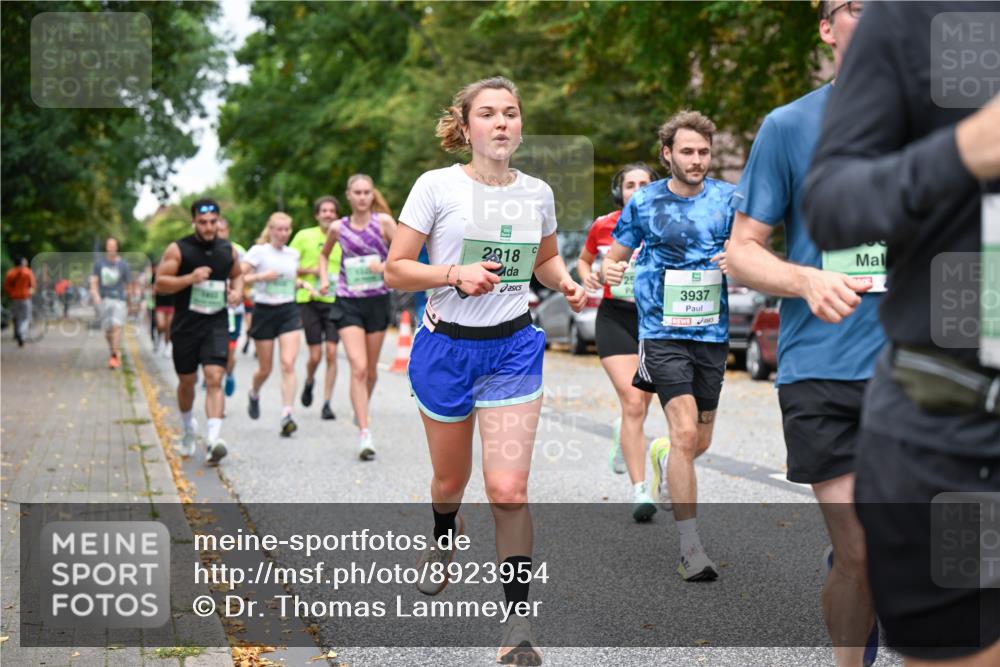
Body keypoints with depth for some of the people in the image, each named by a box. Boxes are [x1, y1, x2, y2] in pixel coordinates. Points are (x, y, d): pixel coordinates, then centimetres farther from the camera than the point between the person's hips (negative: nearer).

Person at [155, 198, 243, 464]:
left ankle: (213, 440, -24)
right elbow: (160, 284, -8)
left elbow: (236, 274, 25)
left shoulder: (227, 250, 6)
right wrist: (190, 278, -21)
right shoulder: (178, 250, -5)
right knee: (187, 382, 13)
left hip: (216, 324, 1)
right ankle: (189, 429, 39)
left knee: (214, 379, -15)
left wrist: (237, 290, 3)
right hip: (186, 325, -1)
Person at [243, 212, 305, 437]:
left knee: (288, 364, -14)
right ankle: (254, 394, 42)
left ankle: (287, 415, -16)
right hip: (264, 311, -3)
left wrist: (304, 284, 5)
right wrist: (261, 276, -22)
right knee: (265, 368, 7)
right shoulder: (258, 251, -5)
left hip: (289, 311, 3)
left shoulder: (293, 254, 8)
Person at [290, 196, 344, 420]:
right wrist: (312, 270, -10)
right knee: (315, 355, -3)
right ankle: (309, 382, 31)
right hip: (309, 301, -1)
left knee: (331, 353, -7)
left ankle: (327, 403, 0)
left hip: (334, 301, 1)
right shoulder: (304, 236, 4)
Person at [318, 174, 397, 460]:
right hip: (348, 302, 0)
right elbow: (324, 254, 23)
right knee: (358, 368, -13)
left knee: (371, 369, 12)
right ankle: (364, 434, -16)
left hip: (377, 300, 1)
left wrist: (385, 265, -21)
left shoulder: (383, 221, -2)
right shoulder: (338, 227, 3)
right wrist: (324, 278, 7)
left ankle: (363, 409, 43)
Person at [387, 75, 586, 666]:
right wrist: (455, 273, -23)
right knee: (451, 479, 16)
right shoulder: (437, 186, -7)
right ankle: (445, 535, 53)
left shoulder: (538, 193, 3)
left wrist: (568, 284, 0)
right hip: (446, 346, -1)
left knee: (508, 489, -11)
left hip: (513, 349, 1)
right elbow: (395, 269, -7)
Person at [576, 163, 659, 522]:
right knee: (633, 404, -15)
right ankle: (639, 490, -12)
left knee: (639, 407, 13)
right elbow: (584, 259, 18)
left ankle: (622, 438, 51)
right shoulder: (603, 225, 1)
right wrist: (587, 277, -3)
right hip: (614, 318, -1)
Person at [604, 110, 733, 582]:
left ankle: (663, 458, 49)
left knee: (700, 441, 11)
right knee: (685, 432, -17)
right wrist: (610, 271, -15)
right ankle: (691, 550, -11)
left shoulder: (729, 198, 4)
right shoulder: (644, 203, 0)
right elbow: (614, 257, 9)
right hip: (663, 333, -3)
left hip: (712, 333, 3)